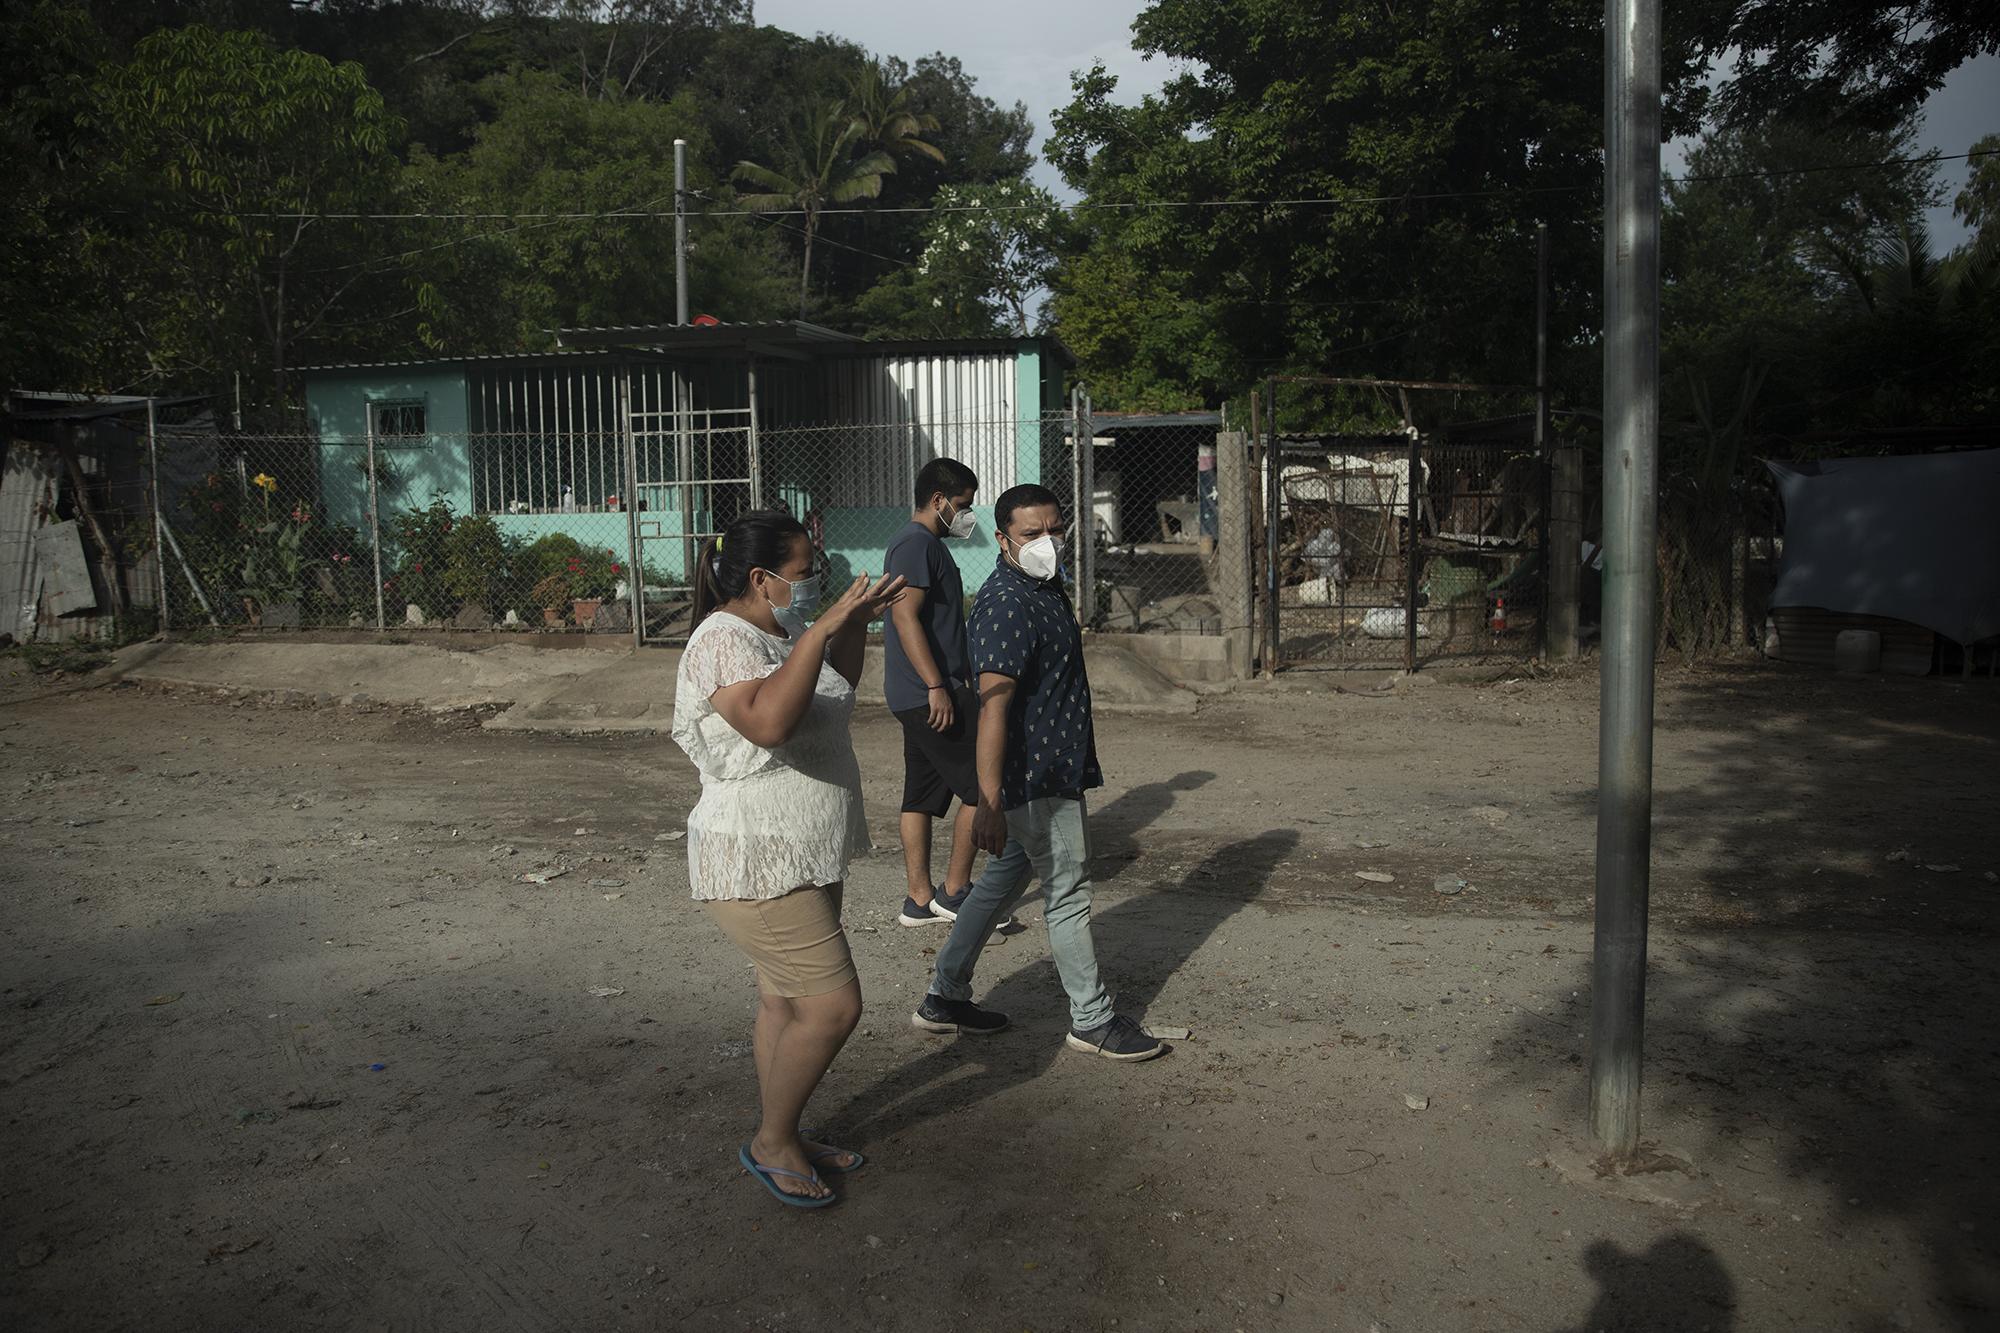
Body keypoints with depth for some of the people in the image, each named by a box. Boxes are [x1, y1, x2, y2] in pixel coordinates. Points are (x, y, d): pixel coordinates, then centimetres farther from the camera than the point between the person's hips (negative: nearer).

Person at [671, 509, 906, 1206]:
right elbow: (770, 721, -39)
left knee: (786, 1002, 17)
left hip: (804, 858, 10)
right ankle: (770, 1142, 11)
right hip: (758, 867, -10)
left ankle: (783, 1139, 31)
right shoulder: (722, 641, -20)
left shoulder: (781, 634, 9)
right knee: (832, 1006, -7)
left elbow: (837, 690, 27)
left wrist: (856, 622, 13)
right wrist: (821, 627, -36)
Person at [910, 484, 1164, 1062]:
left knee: (1003, 881, 17)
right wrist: (989, 802, -31)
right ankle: (1092, 1020, 17)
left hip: (1050, 769, 10)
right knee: (1067, 894, 2)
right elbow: (993, 705, -28)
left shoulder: (1045, 588, 12)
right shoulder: (1006, 604, -21)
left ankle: (944, 998, 28)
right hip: (1037, 776, -10)